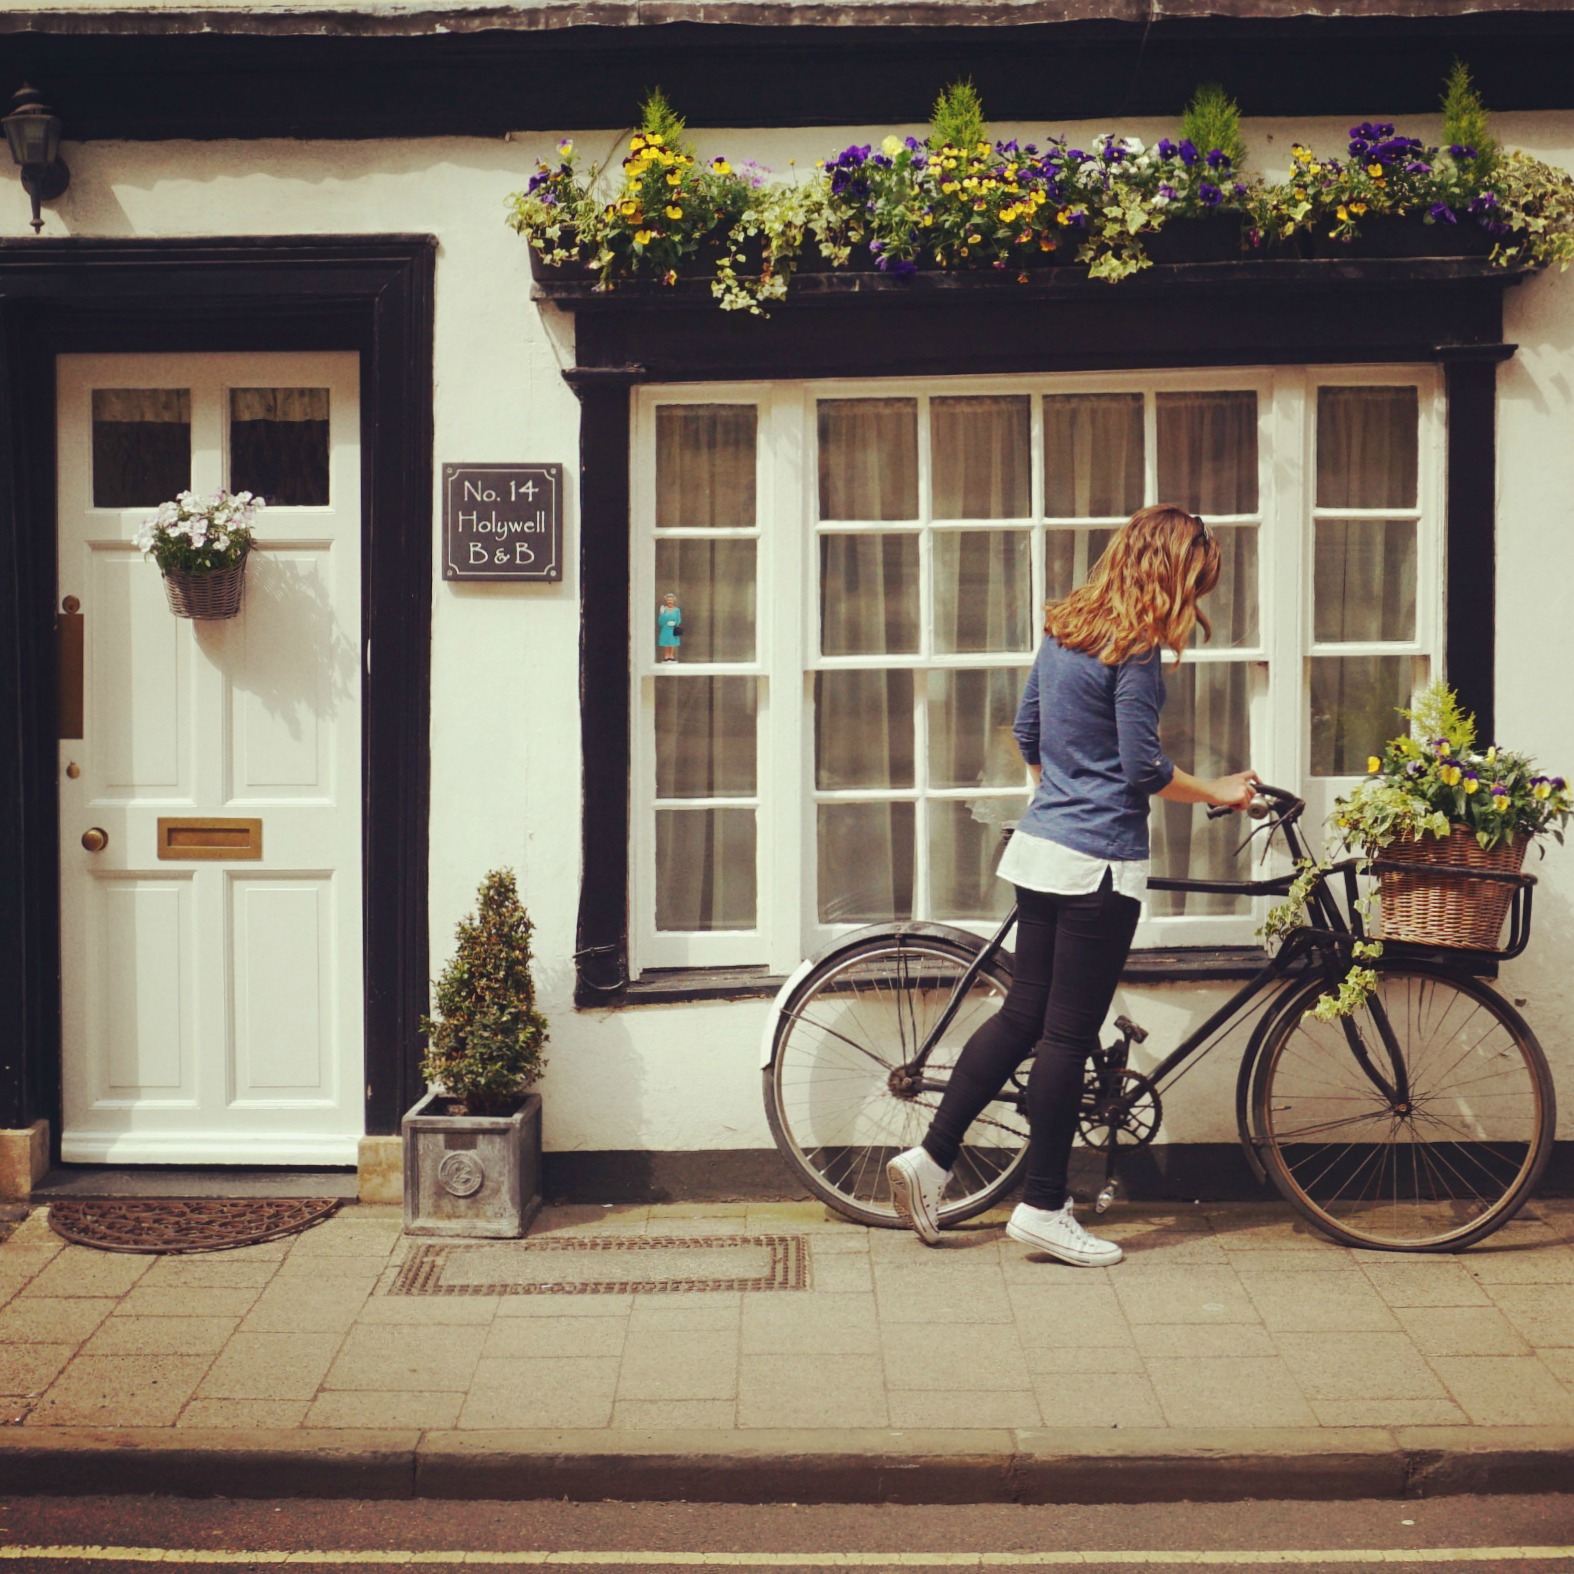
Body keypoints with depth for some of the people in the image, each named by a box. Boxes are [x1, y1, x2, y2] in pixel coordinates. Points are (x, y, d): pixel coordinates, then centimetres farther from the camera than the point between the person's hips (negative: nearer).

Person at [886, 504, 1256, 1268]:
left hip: (1040, 843, 8)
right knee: (1068, 1033, 0)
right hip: (1098, 862, -8)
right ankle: (1043, 1207, 9)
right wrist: (1218, 792, -1)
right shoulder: (1134, 649, -14)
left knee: (1023, 1014, 14)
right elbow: (1143, 766, -15)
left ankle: (930, 1158, 14)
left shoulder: (1062, 628, 11)